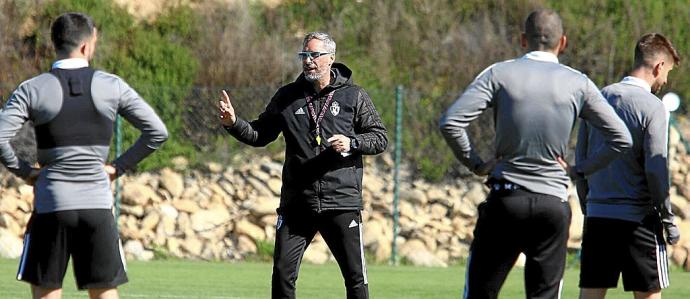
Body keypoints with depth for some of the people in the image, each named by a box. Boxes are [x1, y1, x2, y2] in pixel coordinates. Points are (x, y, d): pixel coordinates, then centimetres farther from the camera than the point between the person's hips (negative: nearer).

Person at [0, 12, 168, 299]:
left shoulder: (32, 89, -4)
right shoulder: (112, 86, 0)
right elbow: (157, 132, 1)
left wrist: (23, 171, 1)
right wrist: (118, 167, 6)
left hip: (51, 203, -1)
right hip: (98, 205, 1)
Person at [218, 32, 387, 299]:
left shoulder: (354, 96, 3)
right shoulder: (288, 96, 10)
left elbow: (380, 138, 4)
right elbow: (260, 135, 14)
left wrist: (352, 143, -14)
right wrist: (233, 124, -4)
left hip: (342, 202, -2)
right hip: (296, 204, 2)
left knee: (355, 275, 2)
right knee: (282, 273, -1)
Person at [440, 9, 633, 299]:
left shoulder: (500, 74, -1)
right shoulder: (578, 84, 4)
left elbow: (450, 123, -11)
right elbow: (621, 138, 4)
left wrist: (476, 164, 0)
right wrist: (580, 169, 9)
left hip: (505, 200, -1)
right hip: (554, 204, 1)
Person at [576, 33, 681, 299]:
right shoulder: (652, 107, -10)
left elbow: (580, 161, 12)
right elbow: (656, 170, -13)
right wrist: (668, 219, -4)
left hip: (596, 216, 5)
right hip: (638, 217, -5)